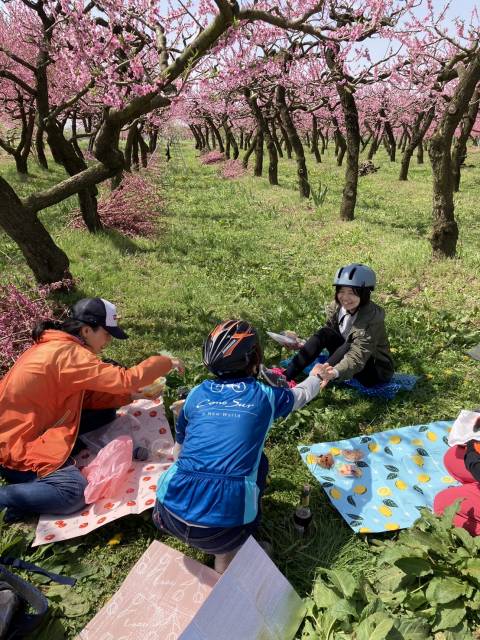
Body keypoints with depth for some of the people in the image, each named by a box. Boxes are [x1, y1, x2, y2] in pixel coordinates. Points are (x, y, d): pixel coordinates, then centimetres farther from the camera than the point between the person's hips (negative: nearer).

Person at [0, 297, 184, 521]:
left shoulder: (57, 345, 5)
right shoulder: (67, 353, -25)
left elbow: (87, 395, 7)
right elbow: (124, 379, -28)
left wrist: (133, 394, -1)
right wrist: (165, 362, -14)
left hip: (32, 426, 10)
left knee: (106, 412, 5)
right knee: (73, 492, -23)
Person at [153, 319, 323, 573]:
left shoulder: (197, 394, 11)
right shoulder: (265, 396, 6)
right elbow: (302, 394, 29)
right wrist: (317, 377, 52)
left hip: (172, 513, 3)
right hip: (224, 525, -2)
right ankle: (225, 560, 28)